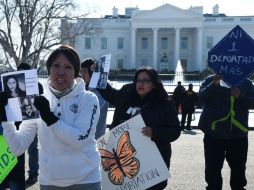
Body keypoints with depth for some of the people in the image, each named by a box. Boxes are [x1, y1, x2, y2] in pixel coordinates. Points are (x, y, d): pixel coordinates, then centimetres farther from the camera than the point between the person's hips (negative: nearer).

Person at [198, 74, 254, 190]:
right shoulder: (211, 80, 5)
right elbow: (202, 97, -8)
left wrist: (240, 96, -17)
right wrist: (214, 84, -20)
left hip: (238, 132, 2)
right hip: (214, 132, -1)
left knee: (239, 167, 11)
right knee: (213, 167, 4)